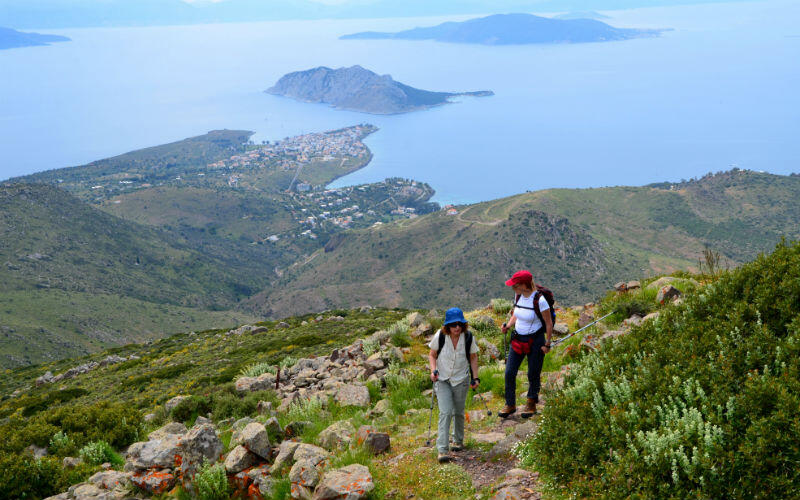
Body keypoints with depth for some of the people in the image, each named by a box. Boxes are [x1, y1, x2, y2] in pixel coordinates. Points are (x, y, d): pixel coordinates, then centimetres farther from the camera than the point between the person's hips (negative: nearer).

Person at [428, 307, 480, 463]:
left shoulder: (468, 338, -9)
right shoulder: (440, 336, -13)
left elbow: (473, 357, 5)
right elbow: (432, 355, 1)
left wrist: (476, 378, 0)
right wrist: (433, 370, -16)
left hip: (461, 380, 2)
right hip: (442, 380, -2)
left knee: (458, 412, 12)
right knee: (445, 412, -14)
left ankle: (458, 441, 39)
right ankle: (442, 450, -16)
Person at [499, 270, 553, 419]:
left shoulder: (539, 300, -21)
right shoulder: (519, 296, -2)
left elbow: (549, 323, -12)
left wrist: (547, 344, -9)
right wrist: (508, 325, -4)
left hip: (535, 341, -5)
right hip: (518, 339, 6)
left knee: (533, 375, 8)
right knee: (509, 373, 3)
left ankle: (531, 404, 30)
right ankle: (510, 405, 18)